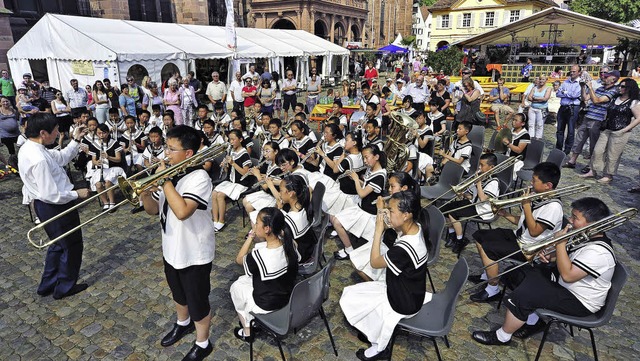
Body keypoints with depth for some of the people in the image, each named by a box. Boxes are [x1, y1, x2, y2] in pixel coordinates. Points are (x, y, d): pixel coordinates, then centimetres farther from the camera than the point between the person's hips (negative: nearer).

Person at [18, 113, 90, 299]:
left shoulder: (29, 147, -1)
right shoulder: (39, 159, -32)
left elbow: (61, 158, 8)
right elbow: (51, 195, -31)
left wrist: (76, 140, 2)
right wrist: (77, 194, -17)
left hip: (45, 205, 10)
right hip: (55, 207, -10)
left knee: (59, 244, 26)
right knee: (72, 246, 12)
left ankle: (48, 284, 40)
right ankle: (65, 287, 29)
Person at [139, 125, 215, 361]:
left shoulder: (199, 178, -24)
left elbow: (182, 211, -37)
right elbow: (153, 210, 5)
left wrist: (164, 181, -28)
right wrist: (145, 193, -17)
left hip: (194, 254, -7)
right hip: (171, 249, 8)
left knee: (198, 301, 11)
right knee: (179, 294, 29)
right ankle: (183, 323, 56)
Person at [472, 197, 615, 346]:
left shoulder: (599, 251, -30)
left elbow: (567, 275, -34)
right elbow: (566, 255, 15)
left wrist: (560, 243, -27)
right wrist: (549, 255, -7)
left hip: (579, 302, -10)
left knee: (522, 296, -21)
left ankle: (502, 337, 0)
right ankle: (533, 321, 17)